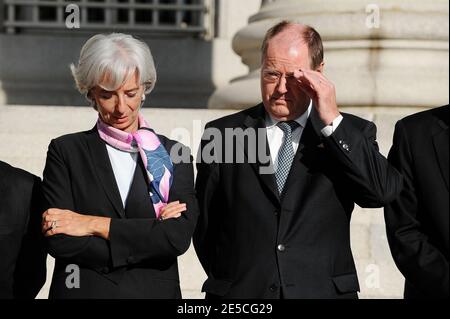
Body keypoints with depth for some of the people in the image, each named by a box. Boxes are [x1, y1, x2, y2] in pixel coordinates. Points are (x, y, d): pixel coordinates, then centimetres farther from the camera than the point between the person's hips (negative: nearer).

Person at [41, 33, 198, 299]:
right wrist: (153, 233, -16)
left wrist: (95, 224, -15)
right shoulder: (66, 151, -2)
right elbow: (58, 240, -13)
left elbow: (179, 236, -12)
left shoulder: (175, 155, 1)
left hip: (156, 290, 1)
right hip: (83, 290, -1)